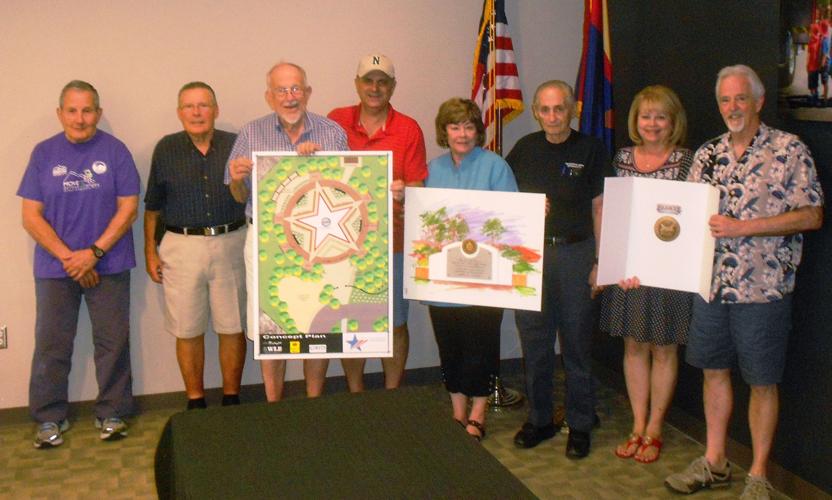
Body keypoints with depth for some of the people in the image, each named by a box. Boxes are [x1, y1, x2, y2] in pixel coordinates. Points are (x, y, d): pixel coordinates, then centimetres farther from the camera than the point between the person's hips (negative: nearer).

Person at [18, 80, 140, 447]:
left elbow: (128, 208, -4)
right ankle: (50, 418, 22)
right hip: (55, 266, 1)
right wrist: (68, 257, -10)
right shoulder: (44, 153, 2)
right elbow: (31, 217, 0)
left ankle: (111, 414, 20)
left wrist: (94, 252, -13)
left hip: (109, 264, -1)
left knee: (113, 342, 5)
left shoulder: (115, 151, -2)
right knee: (51, 345, 7)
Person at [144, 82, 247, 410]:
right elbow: (152, 207, 7)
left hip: (230, 244, 0)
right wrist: (150, 251, 4)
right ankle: (195, 402, 20)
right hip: (182, 246, 0)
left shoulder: (237, 146, 1)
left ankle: (232, 400, 20)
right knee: (188, 331, 6)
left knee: (232, 327, 6)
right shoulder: (166, 149, 3)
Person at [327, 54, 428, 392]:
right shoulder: (335, 121, 5)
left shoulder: (408, 129, 0)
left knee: (395, 323, 7)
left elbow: (417, 186, -2)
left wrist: (402, 192, -23)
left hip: (393, 241, -1)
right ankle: (355, 396, 25)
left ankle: (392, 397, 24)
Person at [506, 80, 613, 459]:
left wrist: (598, 261, -4)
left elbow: (599, 208, 0)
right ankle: (539, 419, 23)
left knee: (576, 342, 3)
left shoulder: (591, 150, 1)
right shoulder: (525, 149, 8)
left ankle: (580, 424, 17)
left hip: (575, 253, -2)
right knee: (534, 341, 8)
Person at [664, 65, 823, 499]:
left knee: (762, 381, 6)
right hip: (711, 283, 5)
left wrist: (742, 227, -19)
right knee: (714, 370, 14)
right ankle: (714, 462, 28)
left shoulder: (790, 151, -7)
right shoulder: (708, 154, 9)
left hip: (763, 288, -5)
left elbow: (812, 216, -12)